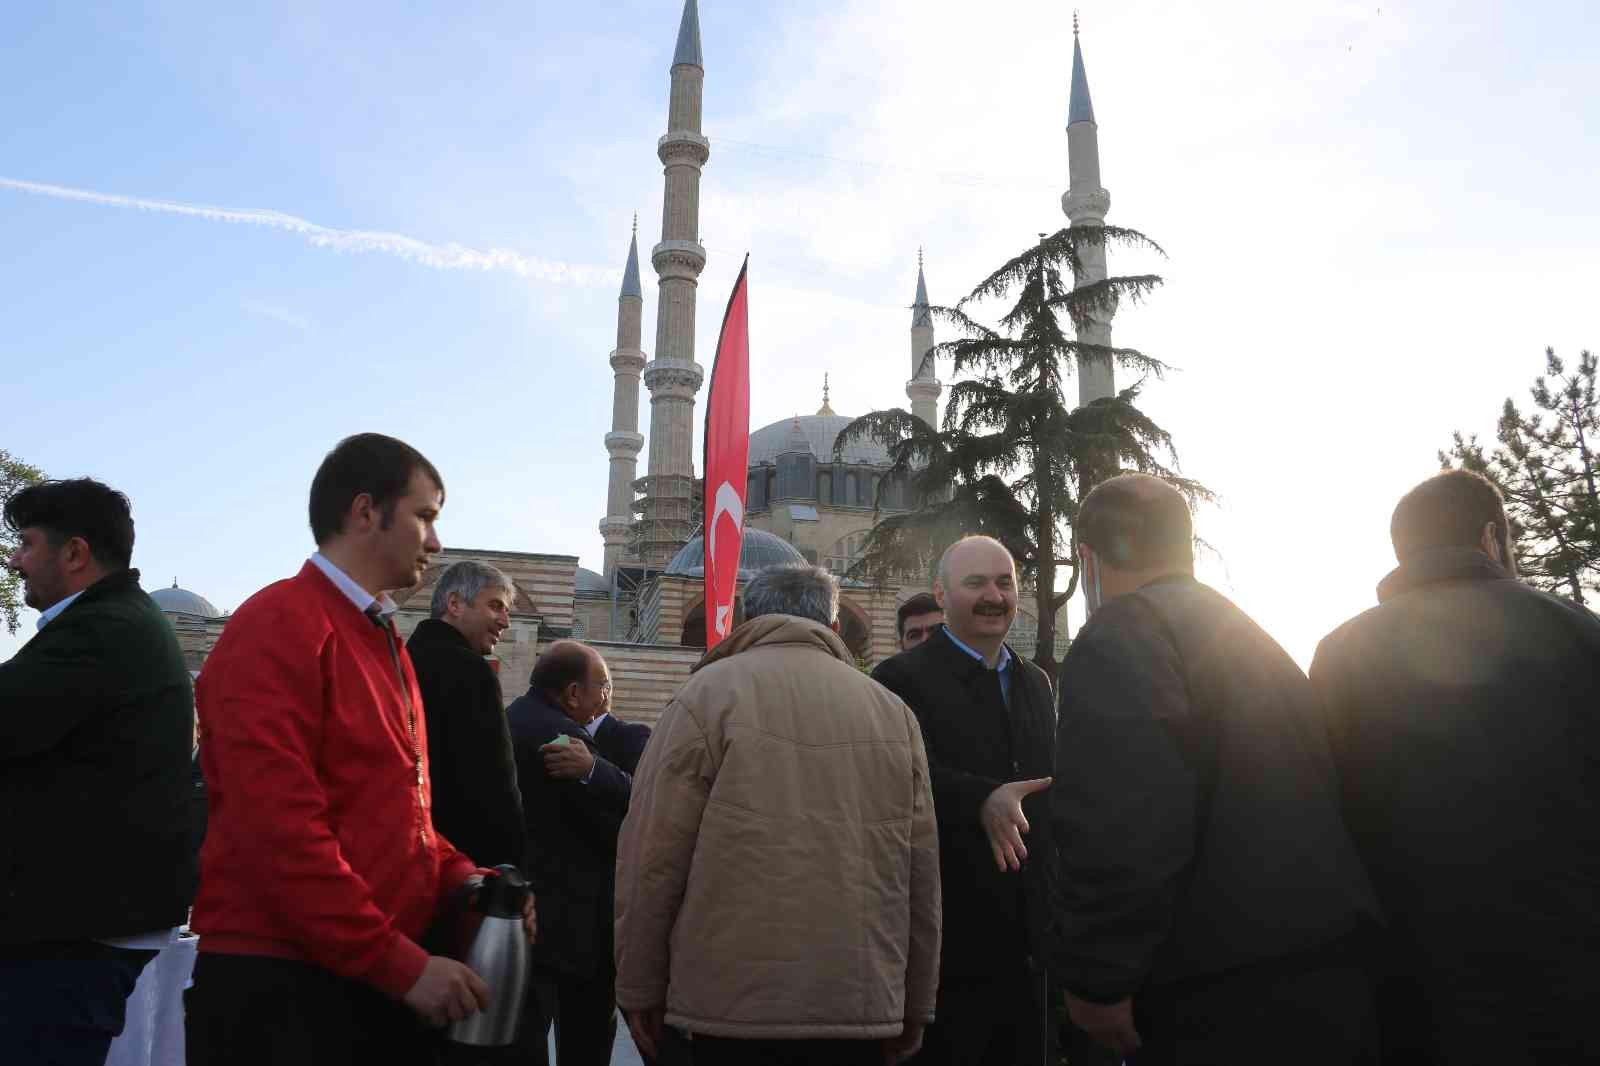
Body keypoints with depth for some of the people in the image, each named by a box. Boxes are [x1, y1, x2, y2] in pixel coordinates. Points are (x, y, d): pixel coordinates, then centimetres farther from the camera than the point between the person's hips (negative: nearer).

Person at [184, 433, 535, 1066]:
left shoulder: (384, 641, 16)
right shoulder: (279, 626, -13)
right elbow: (278, 829, -20)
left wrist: (461, 879, 4)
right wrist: (402, 963, -19)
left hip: (387, 984, 9)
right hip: (281, 989, -8)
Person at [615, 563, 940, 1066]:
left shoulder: (709, 692, -2)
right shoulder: (892, 710, 8)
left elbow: (654, 853, -6)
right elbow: (922, 871, 8)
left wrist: (640, 986, 3)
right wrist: (914, 1005, 15)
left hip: (736, 1001, -3)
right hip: (863, 1004, 3)